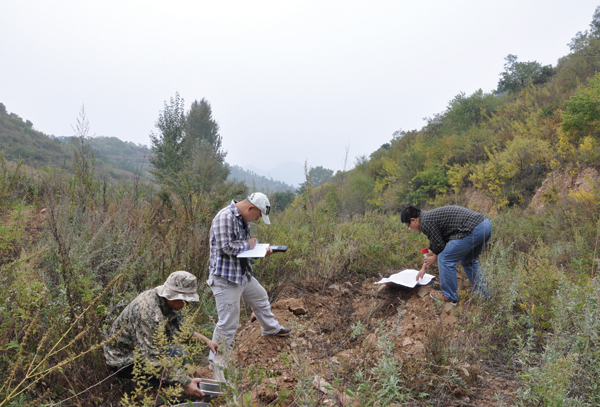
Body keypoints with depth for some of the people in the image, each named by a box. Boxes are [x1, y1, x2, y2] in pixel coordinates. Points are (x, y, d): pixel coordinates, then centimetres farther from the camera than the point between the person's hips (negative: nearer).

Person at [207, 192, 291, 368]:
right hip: (226, 278, -10)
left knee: (260, 298, 29)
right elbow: (226, 247, -28)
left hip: (243, 273, 10)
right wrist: (248, 244, -12)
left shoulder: (243, 218, 7)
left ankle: (271, 328, 54)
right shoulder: (225, 217, -23)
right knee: (228, 322, -3)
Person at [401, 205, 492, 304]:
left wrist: (435, 258, 19)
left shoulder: (425, 222, -6)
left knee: (445, 259, 2)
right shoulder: (431, 215, 26)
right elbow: (432, 248, 36)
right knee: (468, 261, 28)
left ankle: (449, 297, 14)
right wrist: (424, 268, 44)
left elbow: (439, 246, -3)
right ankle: (483, 295, 33)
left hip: (474, 230, -10)